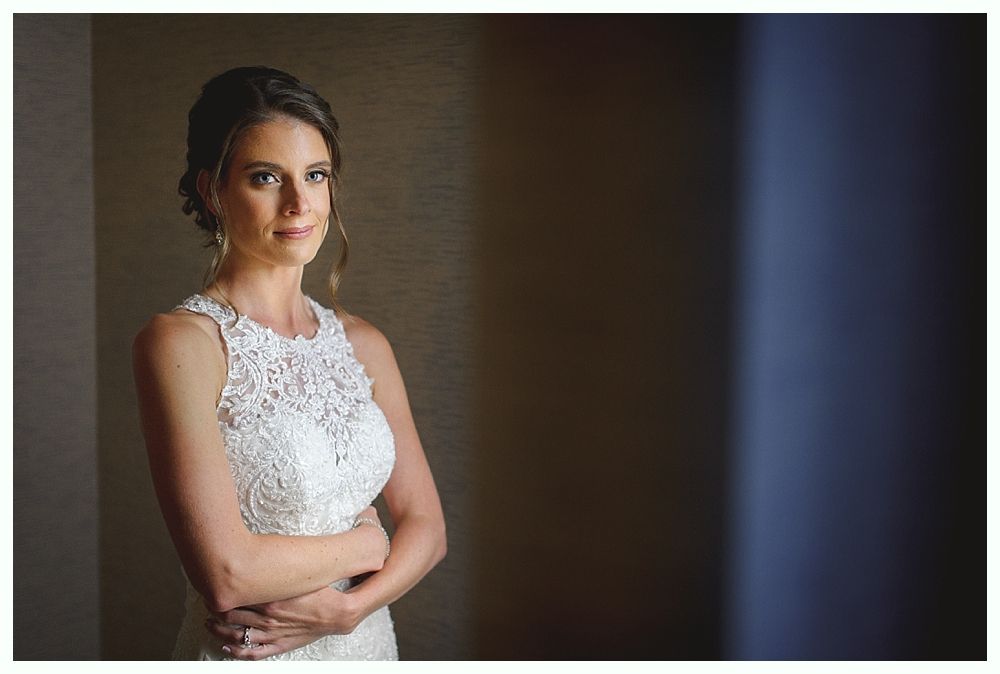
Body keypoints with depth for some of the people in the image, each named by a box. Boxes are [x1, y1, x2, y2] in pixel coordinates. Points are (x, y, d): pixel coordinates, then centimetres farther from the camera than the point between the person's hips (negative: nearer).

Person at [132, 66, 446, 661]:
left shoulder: (363, 343, 0)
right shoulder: (179, 342, -17)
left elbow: (427, 526, 0)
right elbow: (226, 574, -23)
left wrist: (347, 606, -15)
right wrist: (366, 542, -11)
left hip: (368, 641, 5)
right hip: (243, 656, -4)